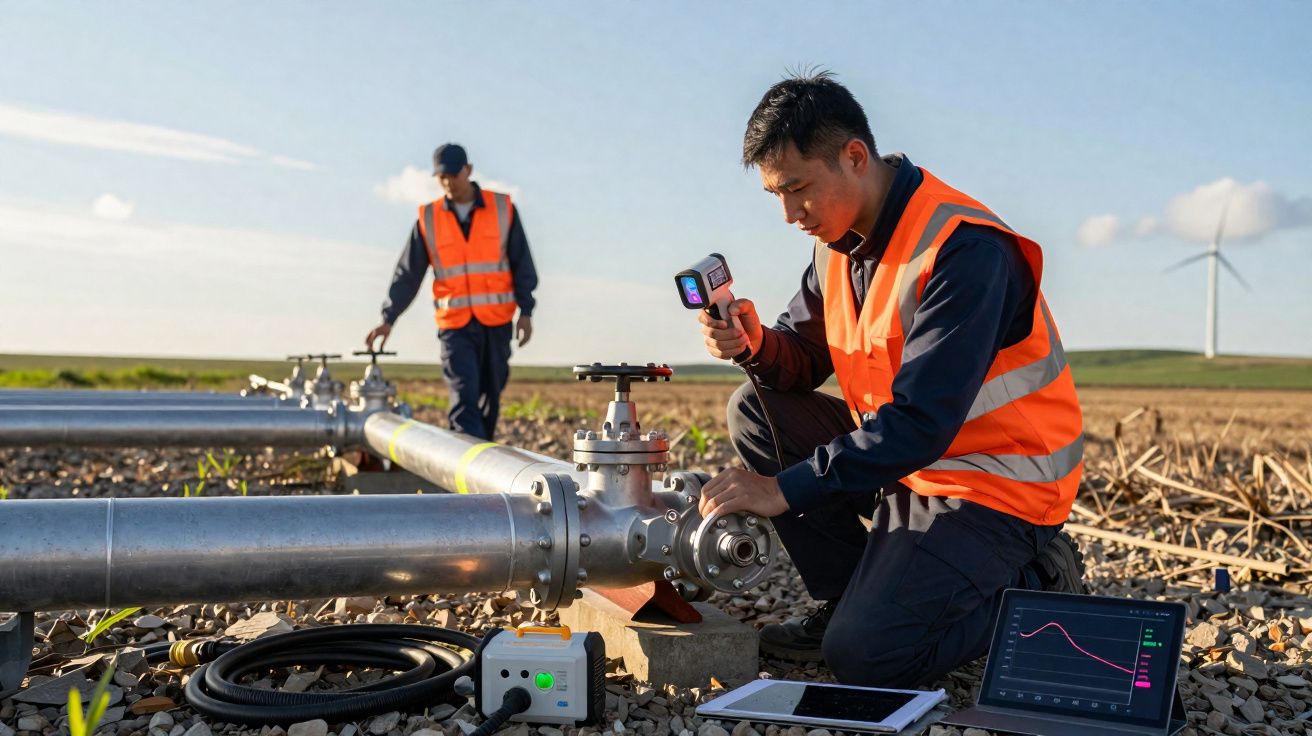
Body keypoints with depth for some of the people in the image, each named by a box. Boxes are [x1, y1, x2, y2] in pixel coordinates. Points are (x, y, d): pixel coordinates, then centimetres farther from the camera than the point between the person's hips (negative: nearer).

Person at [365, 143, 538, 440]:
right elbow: (408, 273, 4)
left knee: (489, 399, 7)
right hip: (455, 326, 0)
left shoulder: (503, 208, 2)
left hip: (496, 323, 1)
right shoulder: (428, 219, 3)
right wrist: (388, 319, -3)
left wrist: (525, 311, -2)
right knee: (464, 401, -12)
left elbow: (522, 264, 5)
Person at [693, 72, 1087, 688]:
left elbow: (921, 423, -30)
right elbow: (803, 361, 7)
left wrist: (784, 489, -29)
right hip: (903, 459, 8)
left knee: (863, 657, -19)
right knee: (756, 411, -2)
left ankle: (1033, 586, 5)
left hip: (996, 481, -8)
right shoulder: (841, 237, 2)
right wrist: (756, 345, -17)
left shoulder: (964, 249, -26)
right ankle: (853, 597, 4)